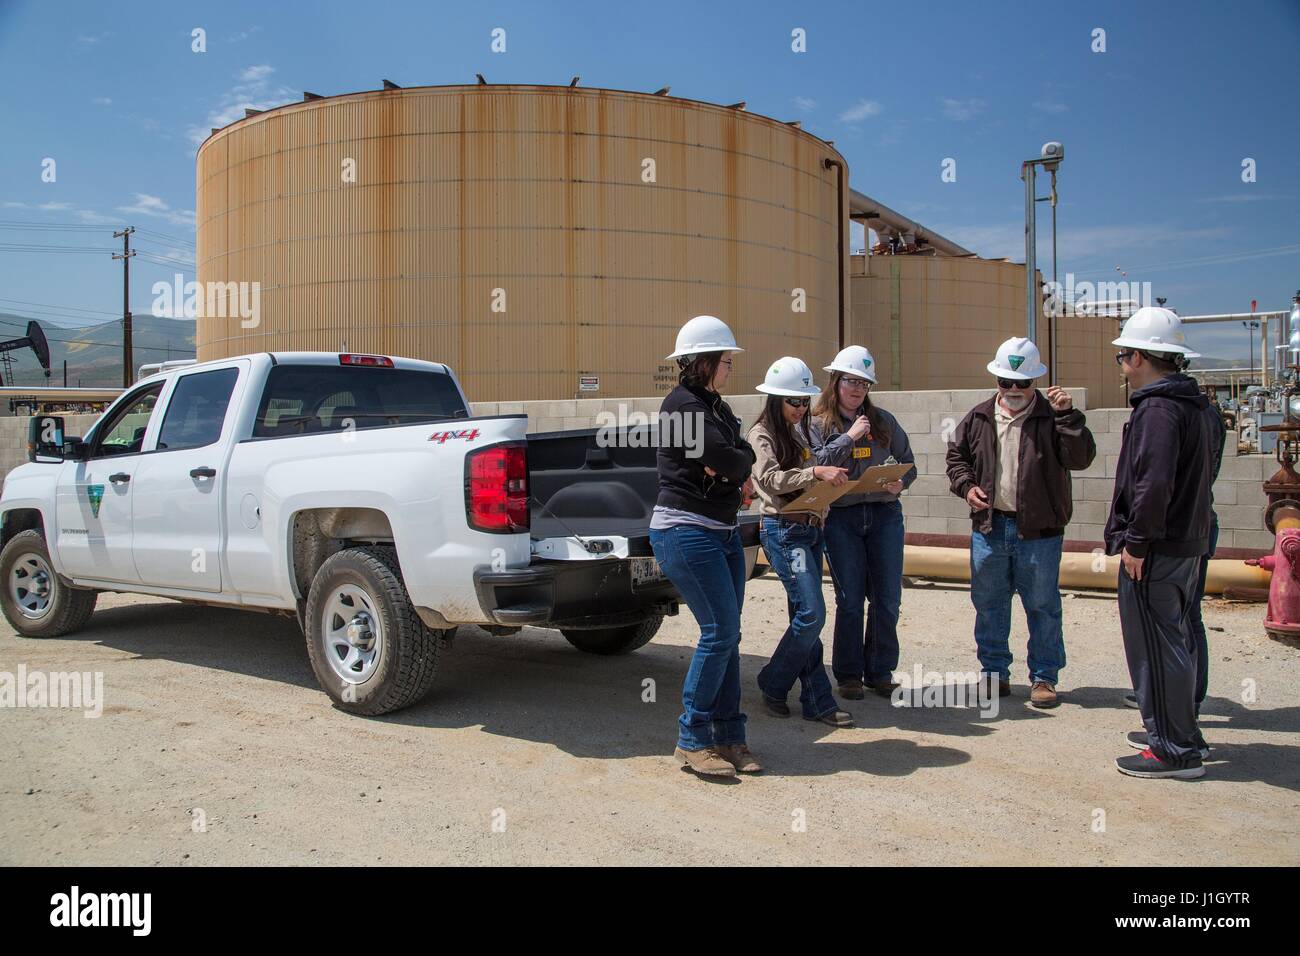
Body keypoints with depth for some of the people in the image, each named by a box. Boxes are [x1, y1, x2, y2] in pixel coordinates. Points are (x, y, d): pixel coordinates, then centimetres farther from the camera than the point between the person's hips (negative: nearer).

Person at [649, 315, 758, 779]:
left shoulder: (717, 407, 16)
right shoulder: (682, 404, -13)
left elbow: (744, 455, 14)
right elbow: (728, 461, -20)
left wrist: (734, 465, -6)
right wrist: (738, 463, 0)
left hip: (723, 532, 9)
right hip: (685, 531, -9)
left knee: (727, 635, 8)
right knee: (721, 631, -10)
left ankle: (728, 737, 15)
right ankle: (692, 738, 2)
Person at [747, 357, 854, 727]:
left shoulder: (801, 431, 18)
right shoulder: (762, 434, -5)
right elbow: (770, 479, -20)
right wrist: (816, 472, -29)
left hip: (811, 528, 8)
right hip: (783, 530, -8)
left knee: (805, 616, 7)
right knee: (811, 613, -12)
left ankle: (816, 701, 9)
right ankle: (773, 685, 5)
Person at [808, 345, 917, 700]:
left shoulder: (883, 421, 9)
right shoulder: (817, 424, 3)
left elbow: (908, 463, 13)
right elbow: (814, 465, -12)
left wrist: (901, 483, -7)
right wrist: (850, 437, -14)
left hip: (885, 514, 3)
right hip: (841, 518, -2)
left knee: (887, 598, 4)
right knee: (850, 600, 1)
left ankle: (880, 672, 18)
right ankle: (848, 675, 13)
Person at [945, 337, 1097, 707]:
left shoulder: (1052, 418, -3)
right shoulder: (978, 418, 7)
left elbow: (1081, 458, -13)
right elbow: (956, 454, 17)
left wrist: (1068, 416, -22)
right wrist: (966, 485, 0)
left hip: (1039, 530, -3)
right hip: (989, 527, 3)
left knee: (1043, 606, 6)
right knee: (989, 604, 11)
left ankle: (1044, 677, 18)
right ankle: (994, 672, 24)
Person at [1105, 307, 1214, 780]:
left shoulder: (1158, 409, -19)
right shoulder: (1190, 405, 14)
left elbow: (1153, 483, -28)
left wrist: (1137, 541, -20)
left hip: (1155, 551, -10)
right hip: (1188, 543, 11)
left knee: (1155, 646, -3)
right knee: (1174, 640, 19)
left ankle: (1175, 750, 5)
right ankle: (1176, 731, 31)